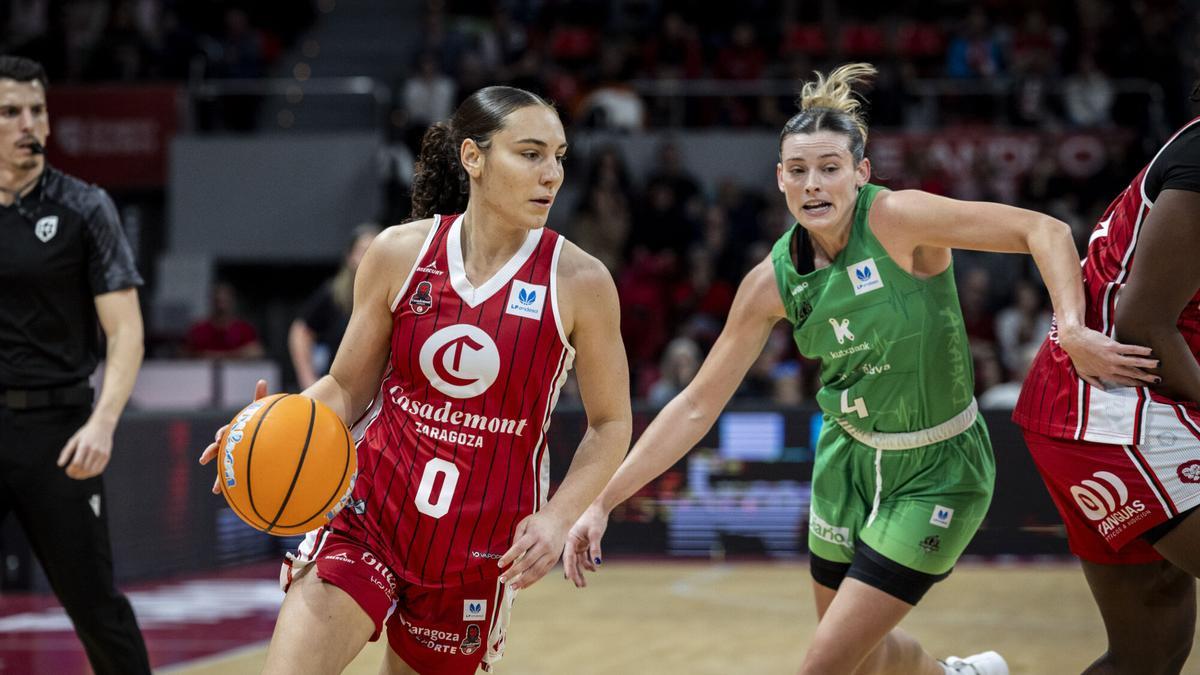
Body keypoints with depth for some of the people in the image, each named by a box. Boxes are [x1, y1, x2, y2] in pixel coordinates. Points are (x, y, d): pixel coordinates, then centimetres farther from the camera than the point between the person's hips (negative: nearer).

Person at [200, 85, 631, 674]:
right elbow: (348, 387, 6)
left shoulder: (579, 282, -6)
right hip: (371, 510, 0)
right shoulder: (399, 254, -3)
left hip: (483, 546, 0)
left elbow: (611, 422, 3)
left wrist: (558, 518, -12)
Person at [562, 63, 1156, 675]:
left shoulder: (897, 220, -21)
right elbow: (696, 407, -4)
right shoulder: (774, 281, -7)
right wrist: (603, 503, -9)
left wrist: (1071, 330, -38)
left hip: (937, 472, -6)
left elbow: (1045, 231, -23)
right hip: (850, 462, 6)